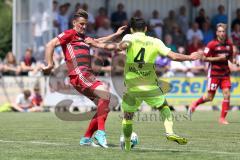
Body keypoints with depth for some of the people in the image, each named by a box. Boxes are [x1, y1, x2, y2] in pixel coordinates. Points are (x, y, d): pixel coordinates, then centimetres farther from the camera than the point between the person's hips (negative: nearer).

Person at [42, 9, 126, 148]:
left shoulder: (83, 38, 28)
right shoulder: (70, 34, 3)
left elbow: (99, 42, 43)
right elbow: (51, 45, -6)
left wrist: (116, 35, 41)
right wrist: (50, 64, -11)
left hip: (87, 75, 10)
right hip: (79, 73, -10)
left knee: (103, 105, 6)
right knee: (105, 94, -25)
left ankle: (87, 138, 10)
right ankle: (101, 132, -31)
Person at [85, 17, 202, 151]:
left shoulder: (129, 38, 0)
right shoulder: (155, 42, 5)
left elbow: (122, 46, -23)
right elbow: (173, 56, 0)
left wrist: (98, 45, -23)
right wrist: (190, 57, 14)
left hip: (131, 88, 0)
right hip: (151, 87, 0)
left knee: (127, 116, 17)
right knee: (164, 106, 18)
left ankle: (127, 147, 22)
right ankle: (170, 132, -5)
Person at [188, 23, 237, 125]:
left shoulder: (229, 44, 5)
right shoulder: (212, 44, -11)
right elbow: (204, 58, -11)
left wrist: (233, 60, -3)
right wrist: (218, 58, -19)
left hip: (225, 73, 4)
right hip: (214, 73, -4)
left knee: (227, 95, -8)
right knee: (209, 97, 1)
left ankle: (222, 118, 0)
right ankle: (195, 104, 30)